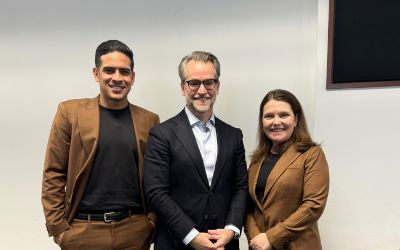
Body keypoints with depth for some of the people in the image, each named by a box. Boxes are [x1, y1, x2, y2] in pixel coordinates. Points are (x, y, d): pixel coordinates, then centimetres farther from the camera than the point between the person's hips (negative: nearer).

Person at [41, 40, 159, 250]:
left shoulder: (149, 120, 2)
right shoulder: (70, 112, -3)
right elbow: (53, 175, -2)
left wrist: (152, 222, 0)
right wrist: (58, 228, -5)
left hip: (136, 230, 2)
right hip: (83, 231, -1)